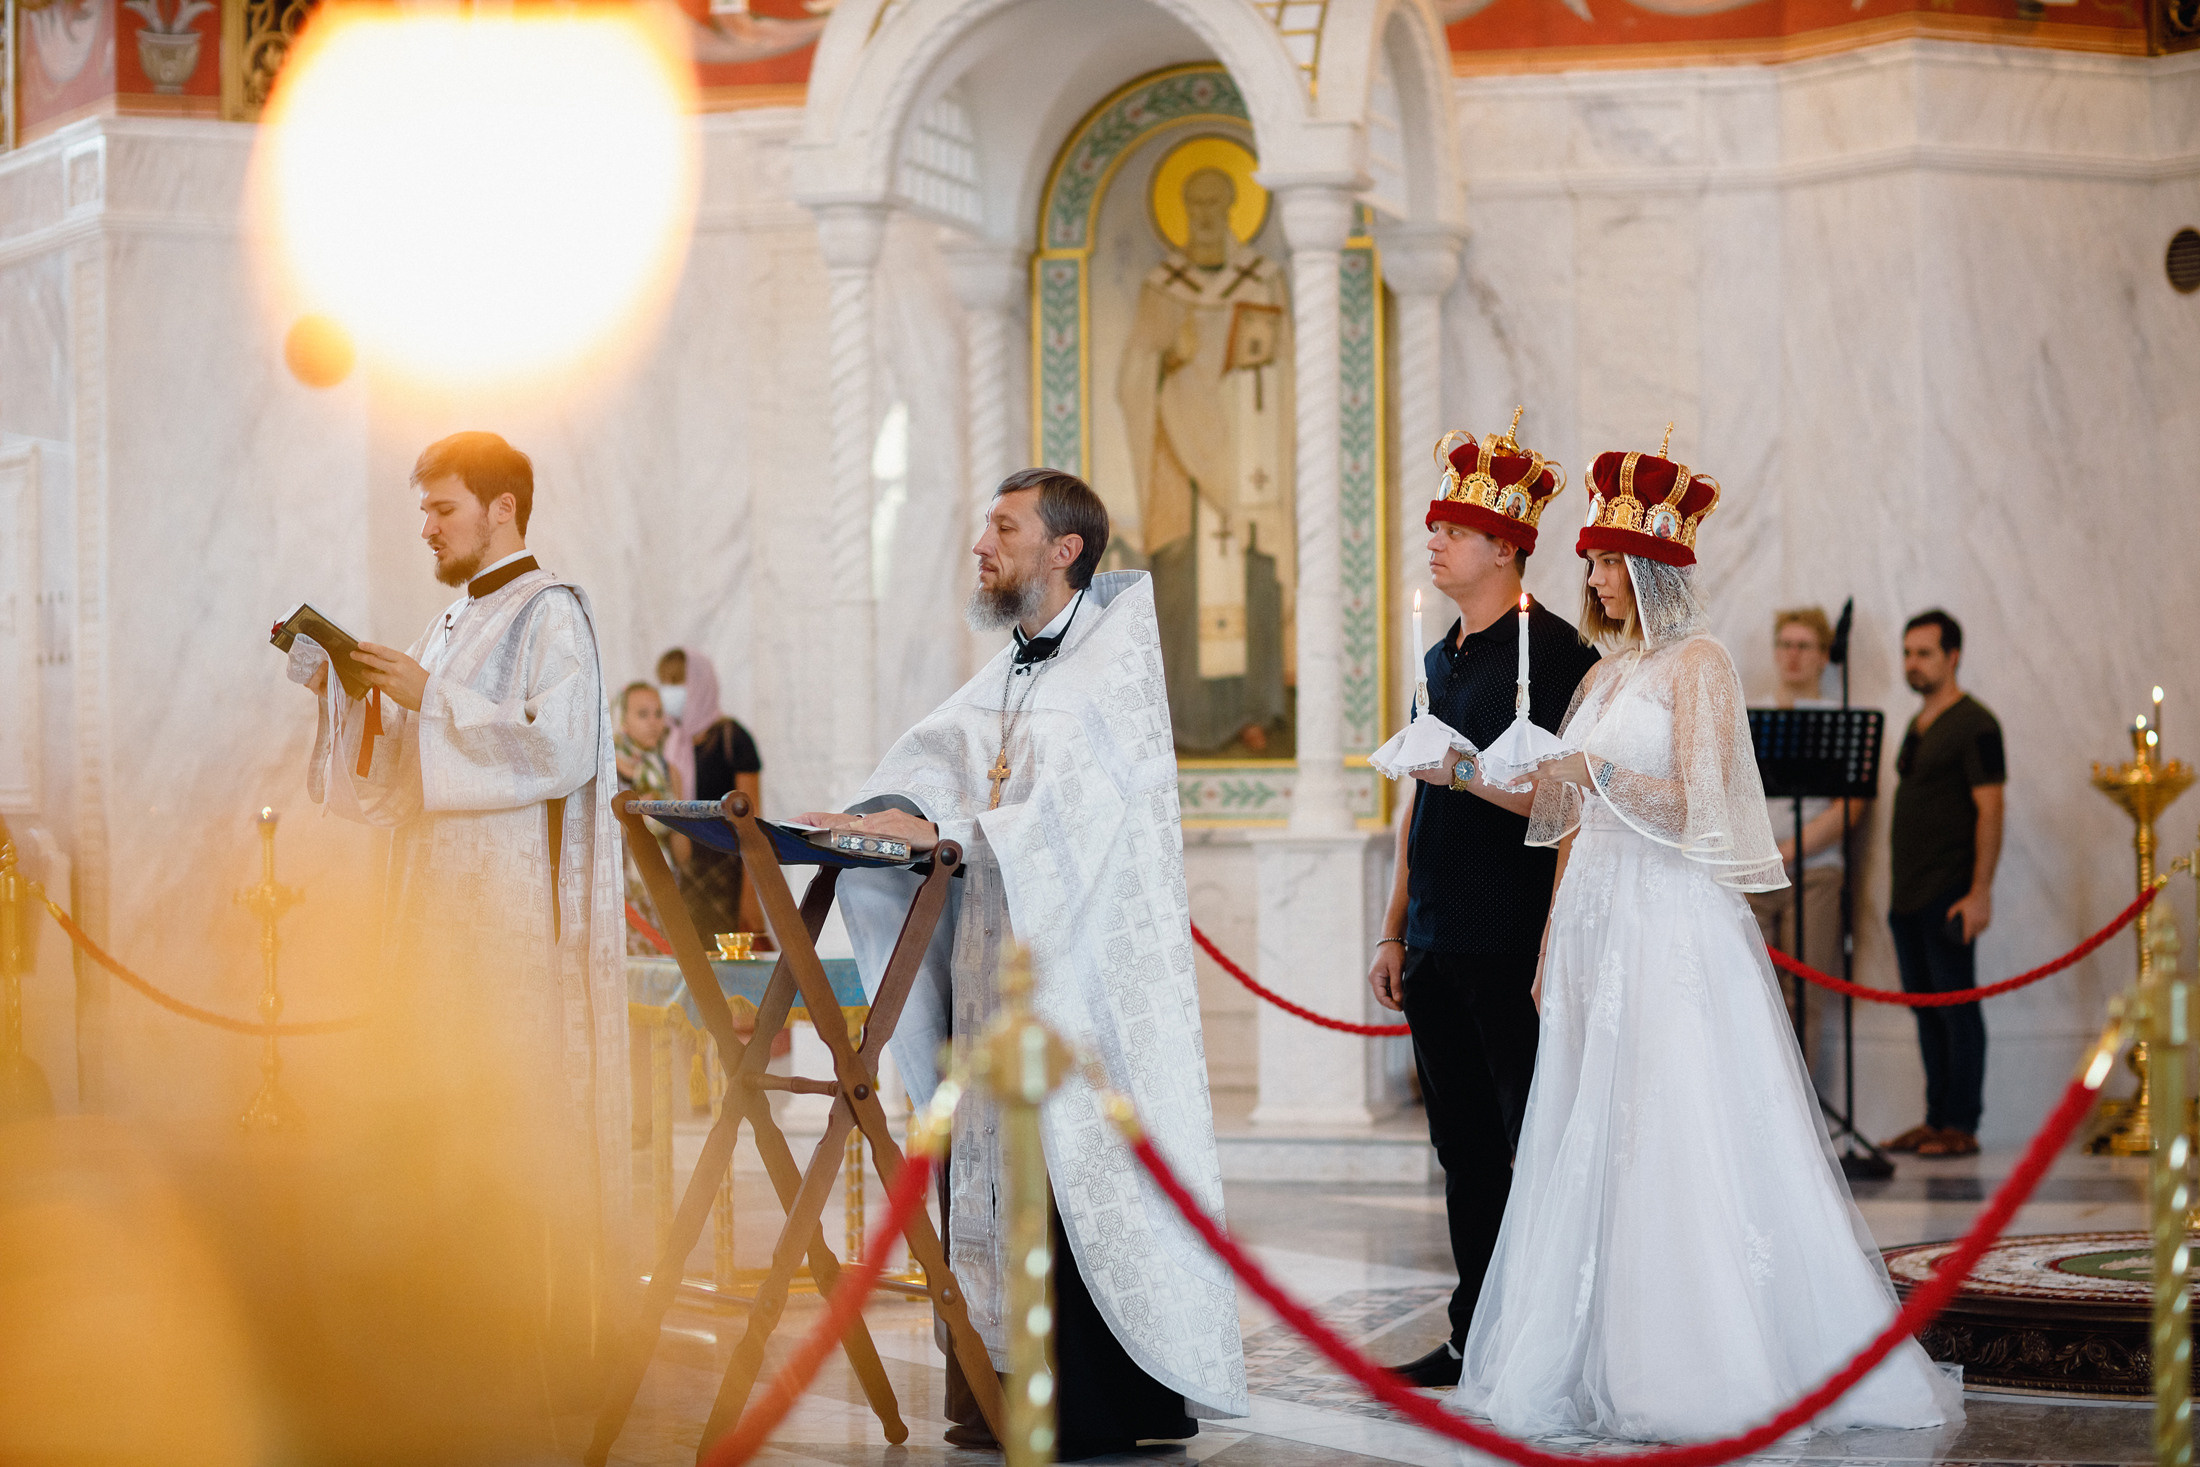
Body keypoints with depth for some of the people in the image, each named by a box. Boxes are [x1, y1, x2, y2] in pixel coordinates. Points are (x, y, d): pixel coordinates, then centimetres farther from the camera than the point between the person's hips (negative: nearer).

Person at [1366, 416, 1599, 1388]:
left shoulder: (1552, 651, -8)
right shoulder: (1444, 658, 18)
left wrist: (1465, 770, -22)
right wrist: (1395, 931, 19)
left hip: (1512, 944, -8)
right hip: (1437, 945, 8)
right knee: (1463, 1145, 11)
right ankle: (1476, 1338, 18)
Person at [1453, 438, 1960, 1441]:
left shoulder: (1697, 664, -4)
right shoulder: (1606, 674, 18)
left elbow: (1699, 804, -13)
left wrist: (1595, 773, -18)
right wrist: (1553, 942, 15)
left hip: (1673, 925, -8)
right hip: (1595, 922, 8)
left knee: (1679, 1144, -9)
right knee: (1588, 1143, 4)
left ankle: (1706, 1369, -5)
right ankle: (1598, 1365, 7)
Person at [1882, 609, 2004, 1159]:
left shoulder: (1975, 725, -8)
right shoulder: (1917, 726, 18)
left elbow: (1989, 809, -14)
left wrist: (1980, 892, -20)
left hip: (1948, 895, -8)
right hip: (1908, 895, 8)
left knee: (1956, 1005, -5)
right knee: (1925, 1008, 10)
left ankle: (1960, 1126, -2)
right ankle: (1935, 1120, 15)